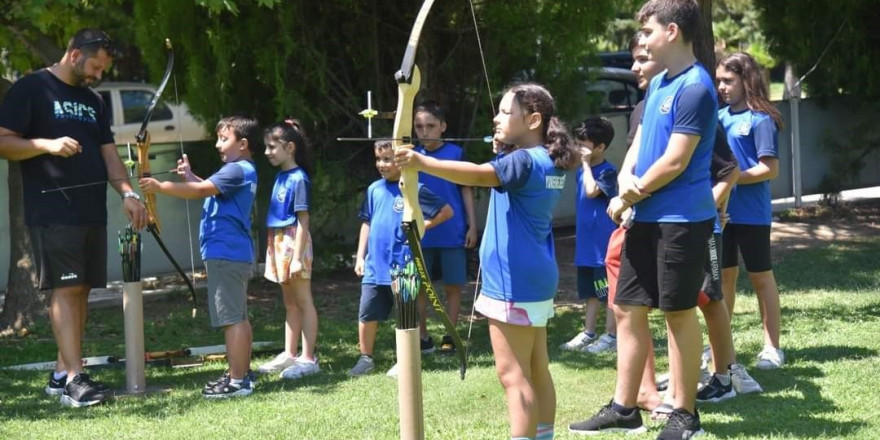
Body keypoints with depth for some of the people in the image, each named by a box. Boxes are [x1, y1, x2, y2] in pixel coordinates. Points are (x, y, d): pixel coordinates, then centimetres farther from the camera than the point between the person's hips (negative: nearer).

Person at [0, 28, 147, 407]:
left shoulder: (94, 102, 19)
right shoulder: (31, 89, -3)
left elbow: (109, 154, 15)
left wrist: (127, 194, -1)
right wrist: (47, 144, -23)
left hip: (92, 212, 7)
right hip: (53, 212, -7)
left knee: (81, 290, 6)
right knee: (65, 289, -13)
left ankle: (62, 373, 13)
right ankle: (74, 379, -16)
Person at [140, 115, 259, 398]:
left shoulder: (237, 170, -15)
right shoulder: (241, 171, 17)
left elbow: (201, 190, -24)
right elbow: (208, 190, 27)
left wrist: (160, 187, -23)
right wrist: (189, 175, 15)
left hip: (226, 255, -11)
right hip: (237, 254, 11)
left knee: (231, 319, -10)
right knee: (238, 317, 17)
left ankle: (237, 381, -10)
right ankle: (242, 373, 25)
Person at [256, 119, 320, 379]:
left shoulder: (298, 179, -14)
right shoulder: (281, 176, 11)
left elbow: (303, 221, -16)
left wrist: (297, 257, -19)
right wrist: (274, 249, 16)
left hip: (294, 243, -9)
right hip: (279, 243, 9)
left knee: (303, 301, -3)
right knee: (290, 302, 15)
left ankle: (308, 358, 0)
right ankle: (289, 355, 22)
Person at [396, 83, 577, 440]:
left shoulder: (523, 161, -17)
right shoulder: (549, 163, 12)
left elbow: (479, 174, -35)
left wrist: (422, 162, -44)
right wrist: (503, 150, 15)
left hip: (514, 283, -10)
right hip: (535, 280, 10)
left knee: (513, 374, -9)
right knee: (537, 370, 16)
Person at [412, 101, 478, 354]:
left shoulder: (456, 153, -3)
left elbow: (466, 190, 1)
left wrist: (472, 226, -2)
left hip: (453, 233, -2)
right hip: (421, 235, 2)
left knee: (453, 286, 4)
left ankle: (449, 338, 15)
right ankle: (423, 338, 16)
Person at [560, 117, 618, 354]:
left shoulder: (607, 171, -13)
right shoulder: (582, 171, 11)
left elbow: (592, 191, -29)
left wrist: (586, 163, -20)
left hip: (604, 243, -8)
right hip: (586, 243, 8)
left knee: (609, 292, 0)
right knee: (590, 291, 14)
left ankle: (611, 336, 5)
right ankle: (588, 333, 21)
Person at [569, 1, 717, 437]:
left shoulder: (694, 88, -16)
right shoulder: (657, 84, 13)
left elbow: (675, 162, -18)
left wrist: (627, 198, -8)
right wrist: (626, 177, -5)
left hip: (681, 219, -9)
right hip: (646, 218, 9)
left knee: (679, 313, -1)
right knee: (627, 308, 10)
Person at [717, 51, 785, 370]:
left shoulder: (761, 119, -11)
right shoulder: (719, 117, 7)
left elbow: (770, 168, -16)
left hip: (751, 213, -6)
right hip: (721, 210, 6)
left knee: (761, 277, 4)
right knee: (723, 275, 12)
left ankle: (772, 347, 13)